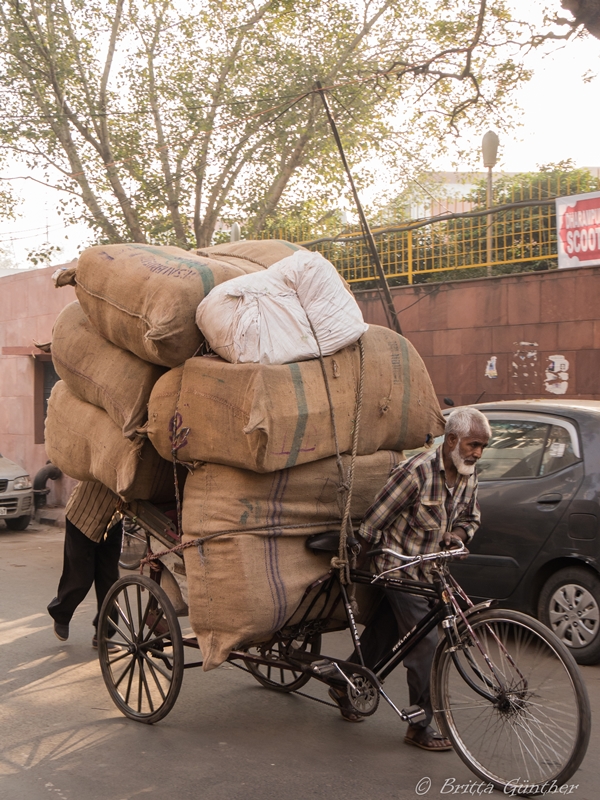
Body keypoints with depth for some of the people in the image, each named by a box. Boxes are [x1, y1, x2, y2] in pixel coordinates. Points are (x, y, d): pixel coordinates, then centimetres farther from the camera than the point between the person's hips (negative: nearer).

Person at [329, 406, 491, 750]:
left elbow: (471, 517, 18)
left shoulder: (468, 477, 1)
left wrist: (458, 533, -4)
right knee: (424, 643, -10)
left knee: (384, 633, 17)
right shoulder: (417, 471, -24)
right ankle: (421, 726, 3)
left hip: (427, 568, 7)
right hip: (400, 567, -7)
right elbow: (375, 519, -17)